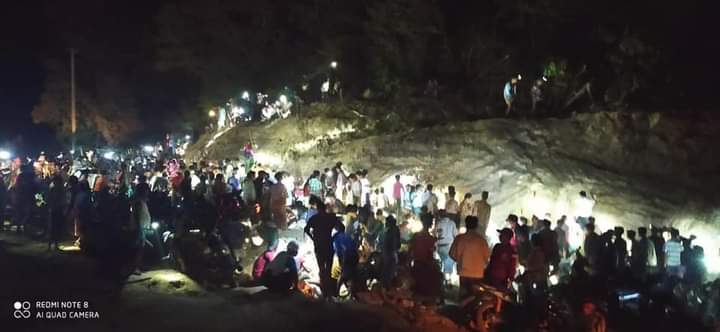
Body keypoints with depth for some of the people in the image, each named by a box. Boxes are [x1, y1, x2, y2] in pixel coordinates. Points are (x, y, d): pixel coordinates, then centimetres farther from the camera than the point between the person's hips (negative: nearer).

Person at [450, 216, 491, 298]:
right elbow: (487, 255, -4)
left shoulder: (459, 238, -8)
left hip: (464, 273, 1)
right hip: (478, 274, -1)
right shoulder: (481, 239, -11)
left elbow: (452, 254, -2)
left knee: (464, 295, 14)